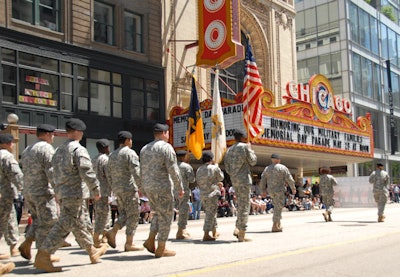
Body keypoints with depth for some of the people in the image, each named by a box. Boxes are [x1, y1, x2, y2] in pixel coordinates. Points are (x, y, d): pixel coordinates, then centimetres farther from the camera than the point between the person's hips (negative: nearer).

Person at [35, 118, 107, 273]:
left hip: (62, 192, 10)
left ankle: (92, 252, 30)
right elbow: (87, 172, -19)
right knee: (65, 225, -7)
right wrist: (96, 190, -10)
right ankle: (42, 257, -8)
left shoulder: (59, 150, 14)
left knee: (79, 224, 17)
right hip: (75, 193, -10)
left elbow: (55, 173, 18)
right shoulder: (79, 150, -13)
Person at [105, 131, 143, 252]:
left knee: (124, 214, 17)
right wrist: (141, 187, -13)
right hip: (129, 187, -8)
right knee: (133, 215, -1)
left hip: (117, 189, 8)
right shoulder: (130, 153, -9)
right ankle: (129, 244, -1)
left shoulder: (112, 155, 16)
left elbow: (109, 175, 18)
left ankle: (113, 232, -2)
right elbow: (136, 172, -17)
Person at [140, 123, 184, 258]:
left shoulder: (144, 149, 15)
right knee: (165, 216, 1)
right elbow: (173, 169, -14)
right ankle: (161, 249, 4)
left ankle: (150, 240, 11)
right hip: (162, 186, -7)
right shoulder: (166, 147, -8)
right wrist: (180, 188, -9)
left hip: (148, 186, 7)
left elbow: (142, 170, 15)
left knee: (158, 213, 20)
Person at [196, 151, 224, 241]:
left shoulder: (199, 170, 8)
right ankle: (206, 235, -10)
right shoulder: (214, 168, -7)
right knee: (211, 214, -4)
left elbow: (198, 181, 13)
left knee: (210, 213, 18)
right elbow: (221, 178, 8)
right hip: (212, 193, -6)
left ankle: (214, 232, 28)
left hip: (202, 194, 6)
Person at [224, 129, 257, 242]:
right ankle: (241, 234, -5)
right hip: (244, 179, -7)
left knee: (240, 204, 17)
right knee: (244, 206, -5)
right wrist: (250, 149, 8)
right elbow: (253, 161, -2)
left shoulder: (229, 150, 14)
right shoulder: (245, 146, -5)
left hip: (234, 180, 7)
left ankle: (237, 229, 6)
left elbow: (227, 168, 13)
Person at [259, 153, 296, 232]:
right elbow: (289, 179, -6)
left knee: (277, 205, 24)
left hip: (270, 191, 5)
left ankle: (278, 222, 21)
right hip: (280, 190, -5)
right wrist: (293, 188, 6)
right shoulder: (283, 168, -4)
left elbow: (262, 182, 8)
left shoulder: (267, 169, 8)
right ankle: (275, 226, -7)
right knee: (278, 207, -4)